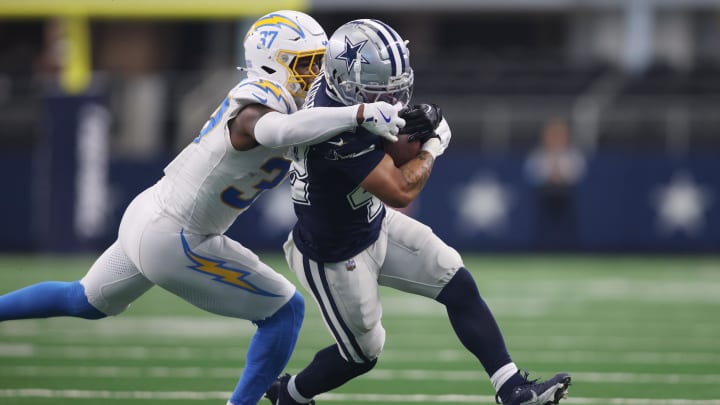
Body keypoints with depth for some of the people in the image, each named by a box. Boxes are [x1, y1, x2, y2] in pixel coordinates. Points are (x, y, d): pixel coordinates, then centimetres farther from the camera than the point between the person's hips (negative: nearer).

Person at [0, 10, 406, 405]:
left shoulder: (258, 96, 1)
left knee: (86, 301, 31)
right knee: (285, 311, 1)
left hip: (147, 215, 9)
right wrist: (360, 114, -58)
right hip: (172, 244, -9)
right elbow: (278, 130, -51)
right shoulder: (255, 110, -27)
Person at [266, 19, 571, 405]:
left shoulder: (339, 85, -13)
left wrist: (414, 123, -20)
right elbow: (400, 191, -36)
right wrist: (432, 146, -18)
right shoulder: (336, 130, -39)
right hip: (334, 257, -8)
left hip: (374, 224, 9)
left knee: (459, 286, 2)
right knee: (362, 354, 13)